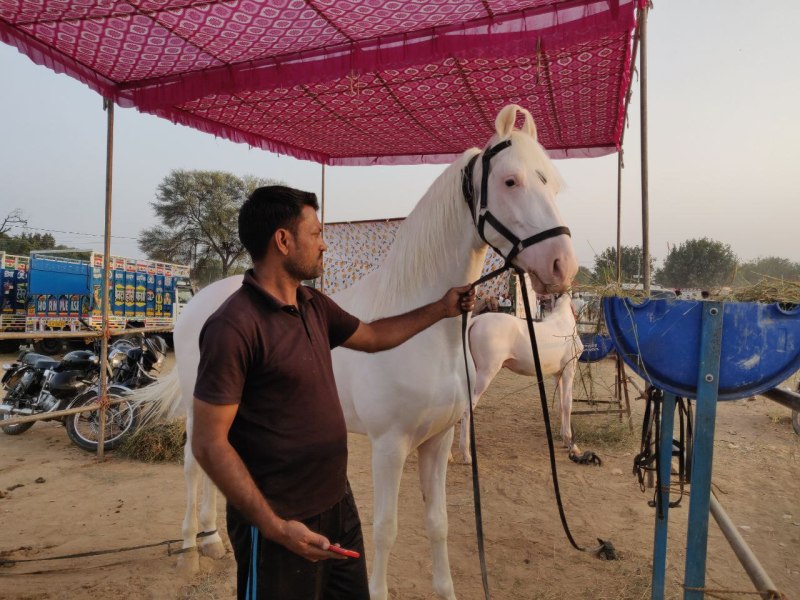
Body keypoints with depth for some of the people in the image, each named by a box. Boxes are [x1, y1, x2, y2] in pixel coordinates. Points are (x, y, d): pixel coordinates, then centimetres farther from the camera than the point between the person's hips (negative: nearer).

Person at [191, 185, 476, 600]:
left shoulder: (315, 306, 3)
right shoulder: (233, 327, -23)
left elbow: (373, 336, 19)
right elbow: (208, 443, -20)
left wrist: (441, 309, 20)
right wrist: (274, 527, -22)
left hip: (339, 503, 8)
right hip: (282, 522, -8)